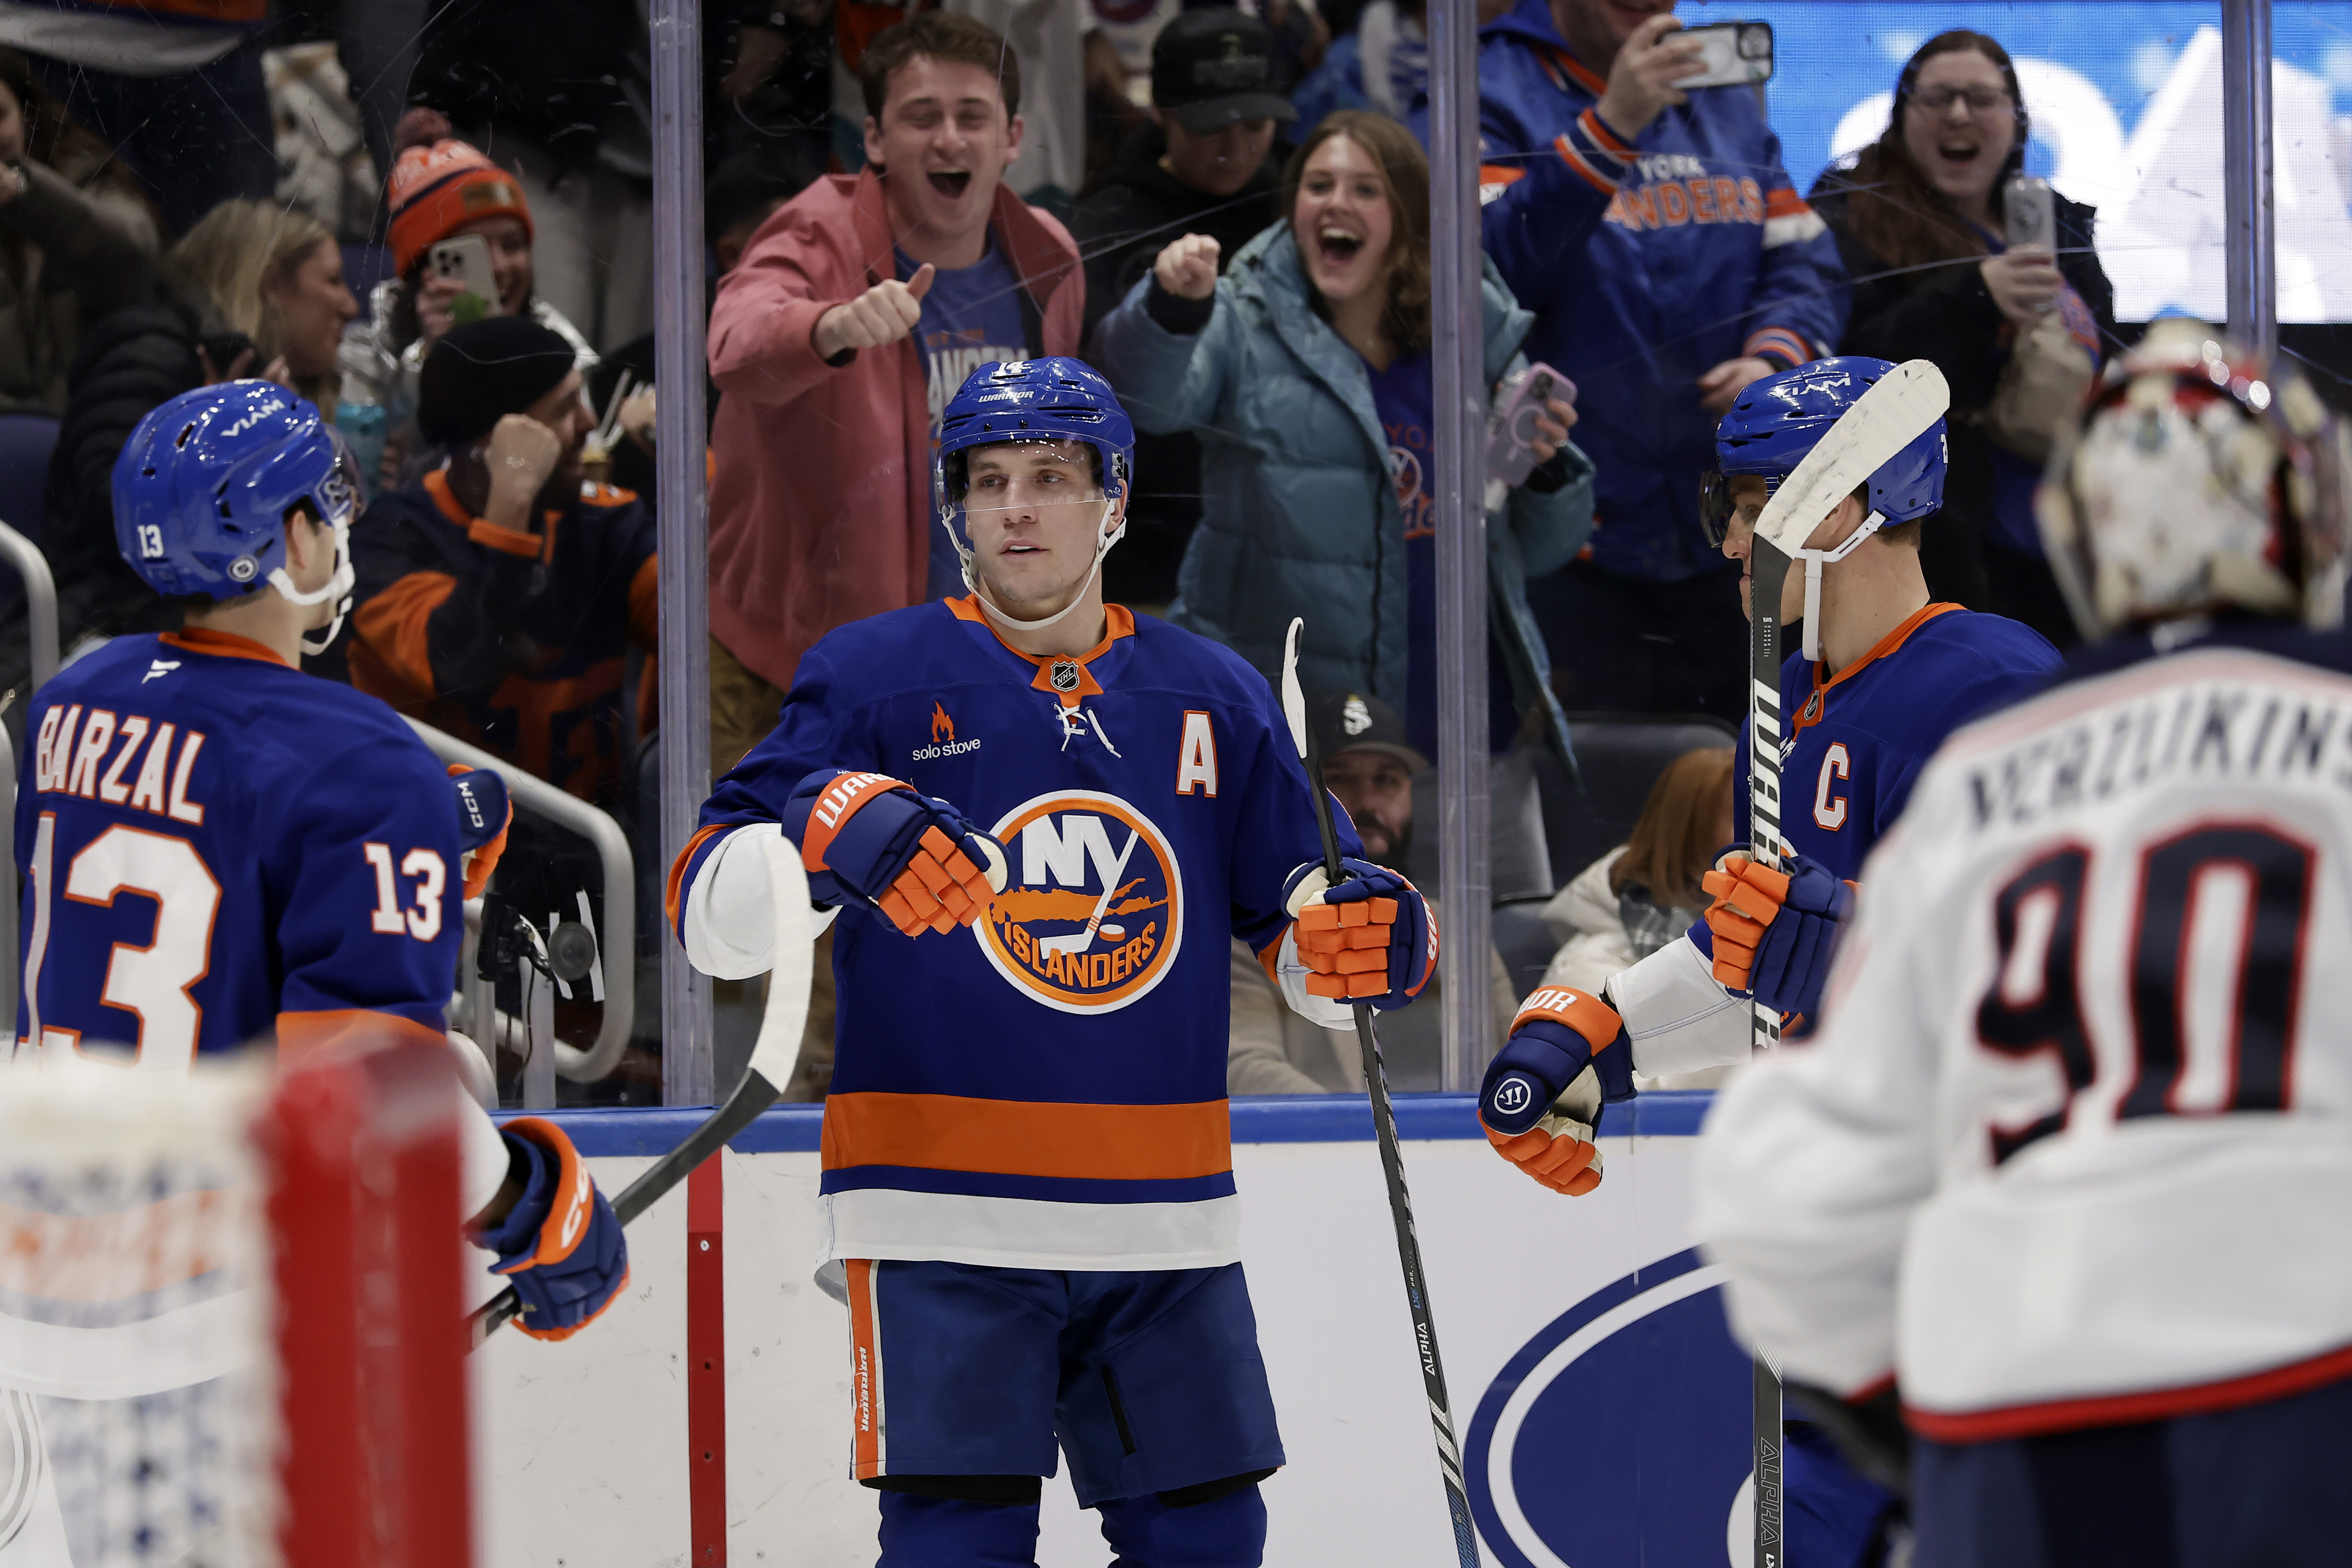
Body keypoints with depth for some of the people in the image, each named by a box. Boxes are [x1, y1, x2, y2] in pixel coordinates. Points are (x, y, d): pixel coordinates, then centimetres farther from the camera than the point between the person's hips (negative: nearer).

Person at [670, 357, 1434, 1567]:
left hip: (1168, 1227, 4)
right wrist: (826, 833, -28)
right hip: (945, 1217, -4)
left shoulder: (1214, 697, 11)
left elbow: (1304, 924, 15)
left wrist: (1373, 939, -9)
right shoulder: (873, 679, 0)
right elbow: (709, 908, -7)